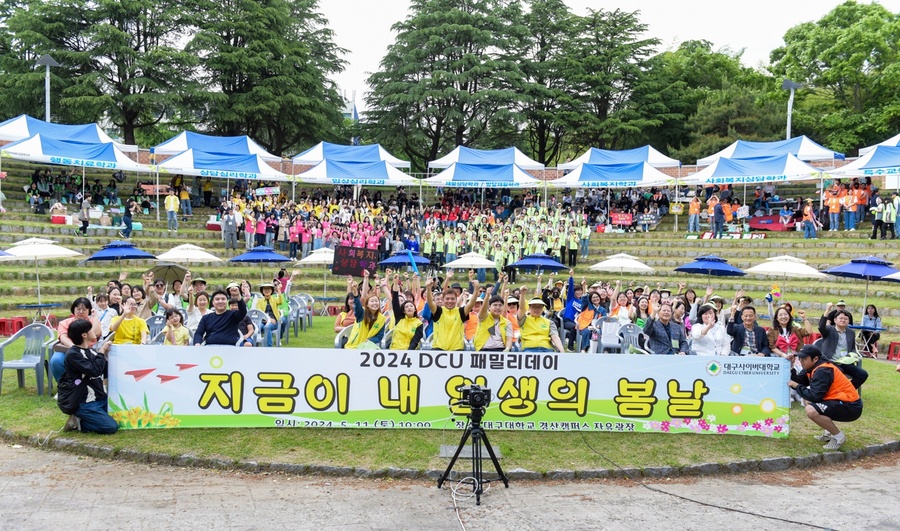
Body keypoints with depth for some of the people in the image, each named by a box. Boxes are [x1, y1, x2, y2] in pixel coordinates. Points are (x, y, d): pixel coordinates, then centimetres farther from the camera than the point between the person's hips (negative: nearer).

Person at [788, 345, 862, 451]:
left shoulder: (822, 371, -20)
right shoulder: (813, 367, 8)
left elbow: (815, 396, -25)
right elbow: (798, 381, 7)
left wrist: (796, 385, -14)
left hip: (850, 407, -11)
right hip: (841, 401, 11)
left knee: (811, 410, -28)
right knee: (807, 399, 20)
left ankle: (838, 436, -7)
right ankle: (829, 433, 18)